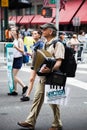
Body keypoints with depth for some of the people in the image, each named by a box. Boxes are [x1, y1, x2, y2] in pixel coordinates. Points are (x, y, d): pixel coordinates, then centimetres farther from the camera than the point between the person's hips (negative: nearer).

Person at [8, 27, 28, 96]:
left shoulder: (19, 40, -9)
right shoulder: (14, 40, 14)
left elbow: (22, 51, -14)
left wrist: (16, 47, -27)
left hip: (18, 59, -8)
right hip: (13, 59, 8)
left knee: (14, 76, -9)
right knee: (13, 76, 8)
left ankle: (24, 86, 5)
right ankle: (15, 91, 13)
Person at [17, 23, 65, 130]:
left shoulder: (57, 44, -12)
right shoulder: (46, 44, 17)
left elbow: (59, 61, -24)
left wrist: (50, 69, -39)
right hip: (43, 77, 9)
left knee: (53, 101, 1)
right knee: (37, 99, 9)